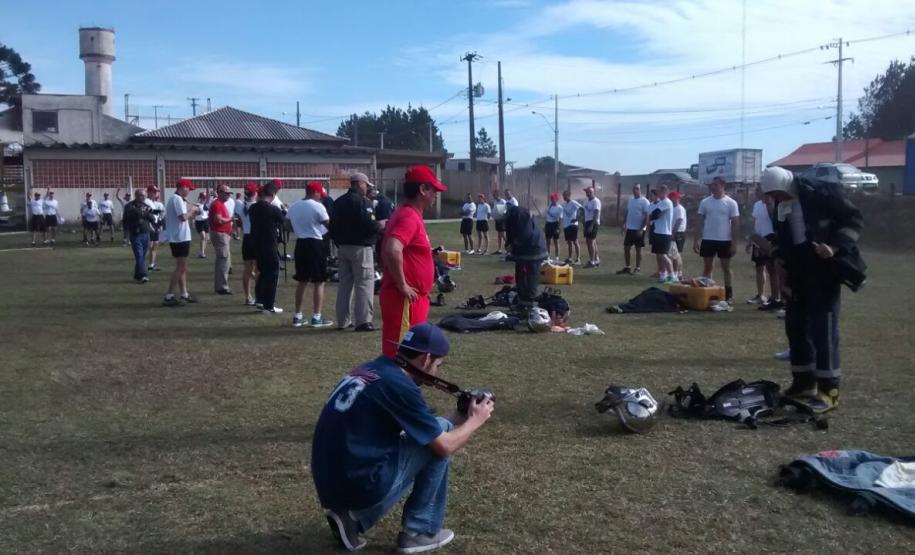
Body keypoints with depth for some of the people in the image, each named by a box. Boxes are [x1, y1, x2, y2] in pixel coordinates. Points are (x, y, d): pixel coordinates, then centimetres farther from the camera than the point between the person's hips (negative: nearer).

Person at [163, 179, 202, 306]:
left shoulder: (175, 199, 17)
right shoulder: (177, 199, -15)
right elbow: (183, 217, -25)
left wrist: (193, 214, 11)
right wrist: (192, 210, -8)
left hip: (179, 238, 10)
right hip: (180, 238, -10)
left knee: (182, 268, 15)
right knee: (181, 268, -8)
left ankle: (184, 294, 20)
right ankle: (169, 297, -8)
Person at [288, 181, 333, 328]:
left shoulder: (293, 206, 8)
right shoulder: (317, 206, -12)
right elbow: (329, 225, -12)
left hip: (300, 244, 7)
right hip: (315, 244, -7)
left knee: (302, 281, 15)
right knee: (319, 282, 1)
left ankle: (297, 316, 17)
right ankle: (316, 317, 0)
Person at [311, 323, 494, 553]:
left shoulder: (368, 369, 11)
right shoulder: (400, 385, -15)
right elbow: (445, 446, -7)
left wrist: (458, 416, 20)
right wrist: (476, 420, 10)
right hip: (362, 486, -8)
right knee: (439, 435, 2)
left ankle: (353, 517, 15)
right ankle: (420, 532, 9)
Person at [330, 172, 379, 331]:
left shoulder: (338, 202, 13)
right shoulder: (363, 202, -12)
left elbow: (333, 227, 16)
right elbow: (370, 225, -20)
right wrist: (380, 226, -2)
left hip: (342, 247, 8)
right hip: (360, 247, -8)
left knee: (344, 283, 13)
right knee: (364, 283, -4)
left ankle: (342, 320, 17)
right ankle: (363, 321, -8)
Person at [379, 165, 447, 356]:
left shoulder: (411, 215, 14)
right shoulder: (409, 217, -17)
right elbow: (393, 250, -33)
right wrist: (402, 285, -24)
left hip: (413, 300, 10)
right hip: (404, 301, -10)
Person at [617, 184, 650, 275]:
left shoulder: (644, 201, -11)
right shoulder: (630, 200, 10)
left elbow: (647, 216, -14)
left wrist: (642, 229, -20)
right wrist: (624, 225, 9)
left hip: (639, 229, -7)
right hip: (629, 228, 7)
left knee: (638, 249, 2)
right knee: (626, 248, 8)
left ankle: (638, 268, 9)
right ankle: (627, 267, 17)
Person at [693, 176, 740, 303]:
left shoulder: (731, 203, -3)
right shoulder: (705, 202, 4)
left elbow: (734, 224, -3)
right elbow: (700, 222, 6)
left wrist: (734, 243, -7)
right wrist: (697, 240, -1)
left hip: (725, 240, -2)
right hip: (708, 240, 2)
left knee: (726, 267, 6)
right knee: (707, 266, 8)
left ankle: (729, 294, 12)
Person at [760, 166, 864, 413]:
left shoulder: (822, 193, -14)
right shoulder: (780, 204, 6)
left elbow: (854, 220, -9)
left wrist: (835, 247, -22)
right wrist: (782, 264, 11)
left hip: (824, 270, -7)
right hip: (798, 272, 7)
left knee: (823, 327, -8)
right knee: (796, 326, 9)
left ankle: (829, 389, -1)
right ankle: (803, 382, 20)